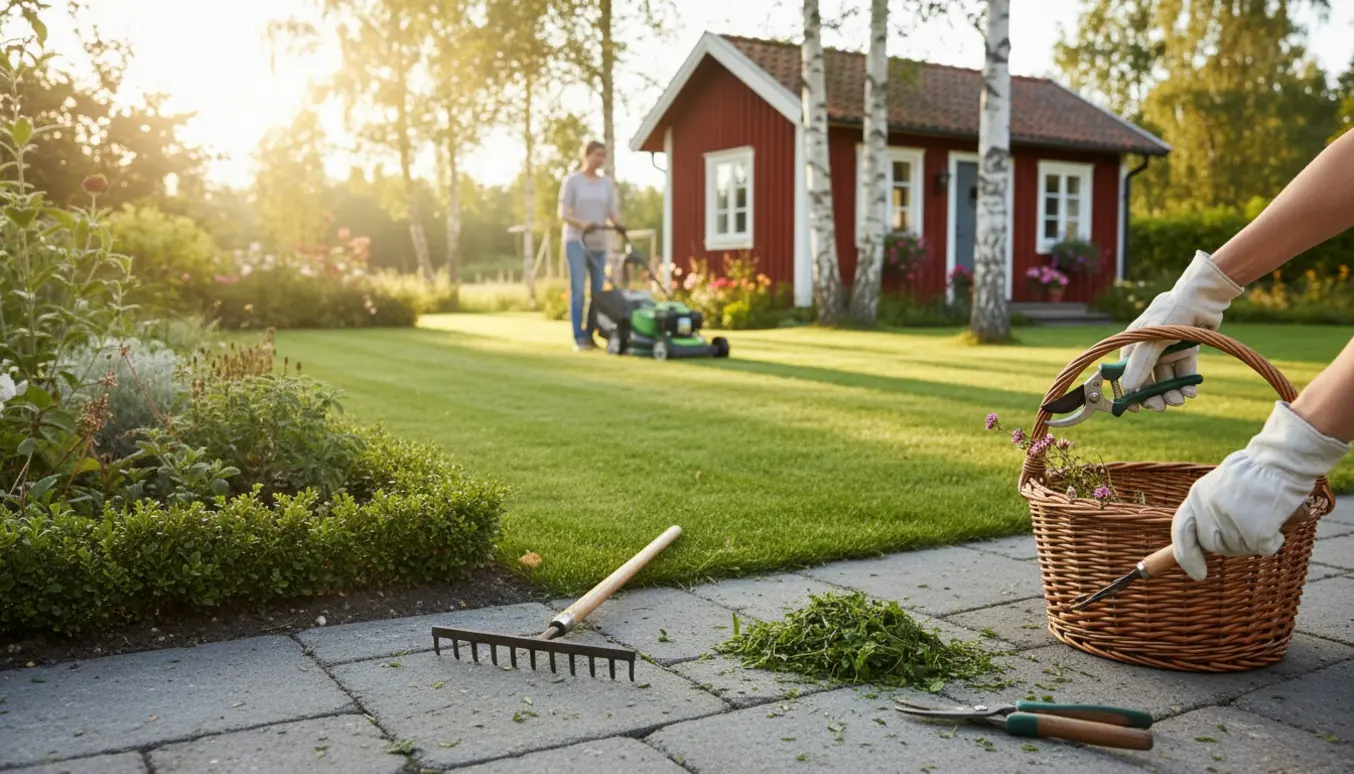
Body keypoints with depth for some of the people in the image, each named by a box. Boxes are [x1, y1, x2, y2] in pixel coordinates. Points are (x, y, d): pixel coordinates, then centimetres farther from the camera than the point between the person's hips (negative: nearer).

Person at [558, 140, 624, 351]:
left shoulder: (607, 183, 11)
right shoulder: (572, 181, -2)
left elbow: (613, 211, 5)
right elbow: (563, 213, -7)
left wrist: (618, 223, -17)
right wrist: (582, 224, -24)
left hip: (598, 243, 5)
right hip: (576, 241, -5)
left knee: (598, 291, 2)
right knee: (578, 289, -12)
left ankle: (589, 335, 13)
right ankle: (579, 338, -9)